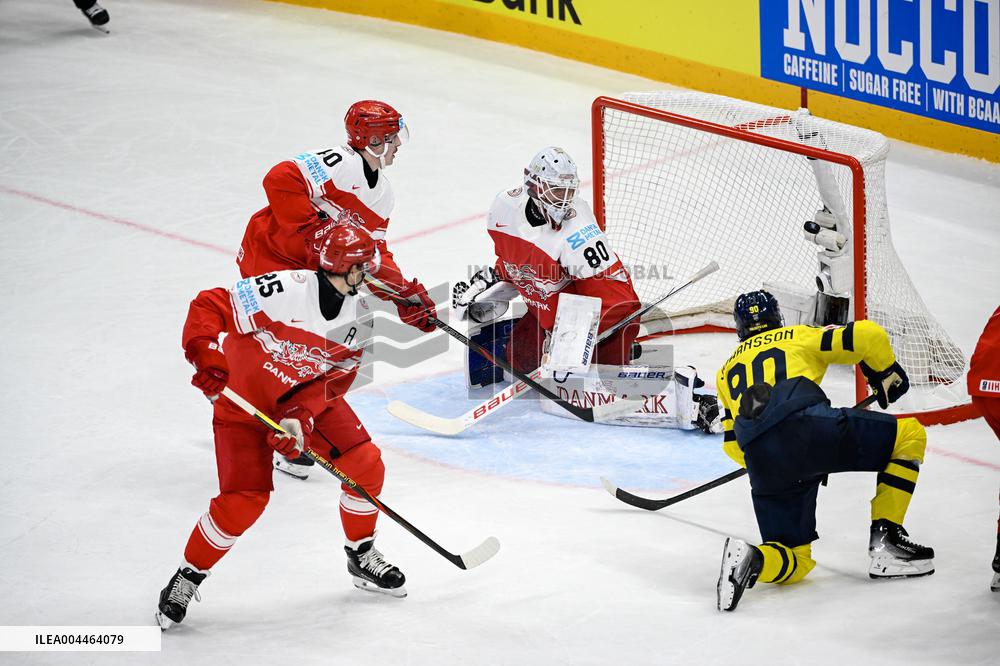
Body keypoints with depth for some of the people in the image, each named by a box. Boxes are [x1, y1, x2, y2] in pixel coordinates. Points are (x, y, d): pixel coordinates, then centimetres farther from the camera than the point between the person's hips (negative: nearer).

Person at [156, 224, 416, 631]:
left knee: (365, 465, -4)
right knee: (245, 501, -14)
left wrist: (300, 417, -25)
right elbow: (208, 307, -27)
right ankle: (187, 578, 6)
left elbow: (337, 375, -10)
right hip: (244, 398, -6)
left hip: (308, 398, 6)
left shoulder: (360, 311, -10)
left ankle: (362, 558, 19)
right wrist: (207, 359, -41)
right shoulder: (284, 290, -30)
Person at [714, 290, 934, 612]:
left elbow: (732, 443, 32)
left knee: (796, 561, 14)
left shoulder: (728, 370, 35)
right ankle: (885, 540, 7)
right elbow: (867, 334, 12)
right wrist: (887, 374, 30)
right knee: (910, 435, 14)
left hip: (761, 463, 4)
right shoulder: (801, 336, 25)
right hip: (807, 425, -4)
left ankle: (750, 560, -20)